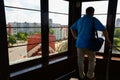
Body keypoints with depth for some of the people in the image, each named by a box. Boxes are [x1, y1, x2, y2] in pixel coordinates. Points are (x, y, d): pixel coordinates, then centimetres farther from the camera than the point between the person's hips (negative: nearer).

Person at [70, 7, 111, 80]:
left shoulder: (80, 20, 10)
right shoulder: (93, 20, -8)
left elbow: (72, 28, 19)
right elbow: (104, 29, -14)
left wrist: (75, 37, 19)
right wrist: (107, 40, -1)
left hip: (79, 43, 5)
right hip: (89, 44, -4)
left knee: (80, 60, 15)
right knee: (92, 60, 16)